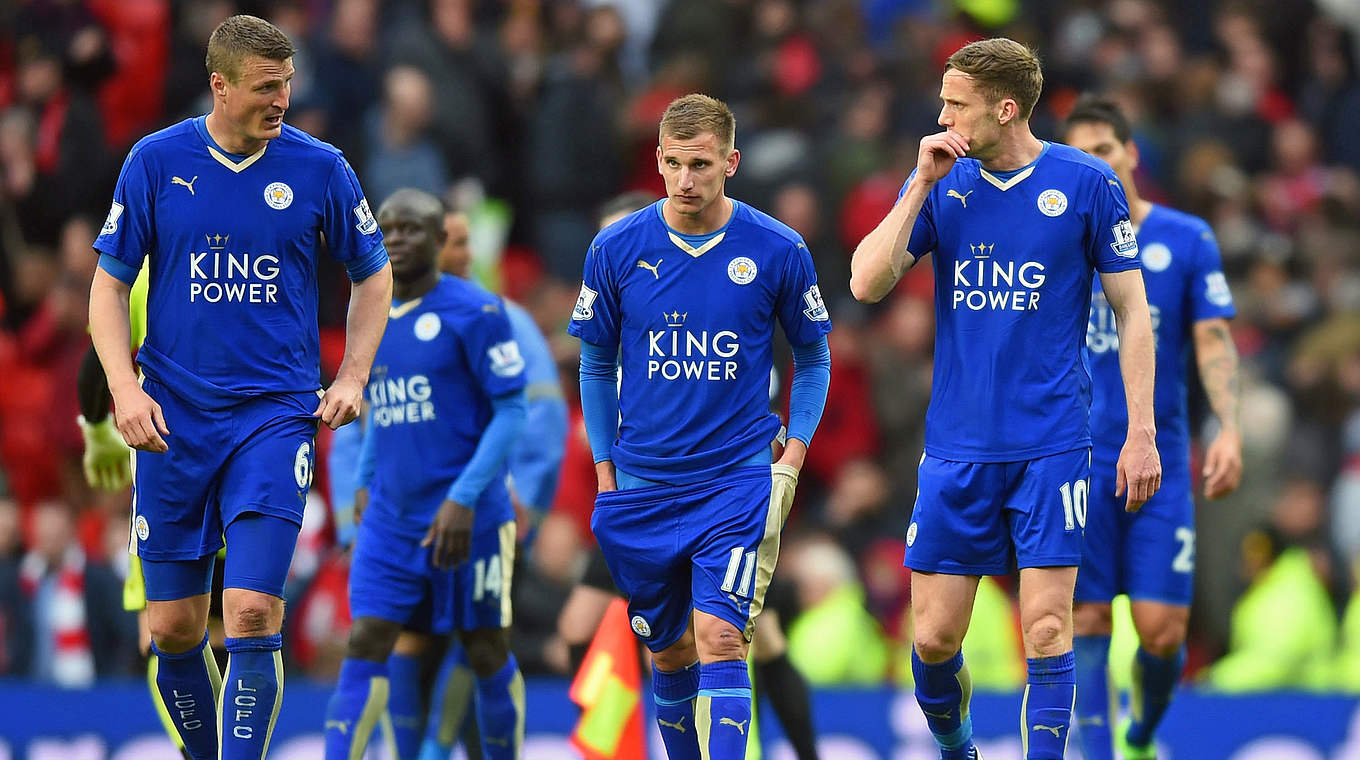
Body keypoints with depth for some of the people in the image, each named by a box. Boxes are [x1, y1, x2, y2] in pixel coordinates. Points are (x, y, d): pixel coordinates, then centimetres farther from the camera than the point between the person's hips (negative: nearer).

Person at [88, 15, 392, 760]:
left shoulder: (319, 168, -1)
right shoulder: (155, 161, -1)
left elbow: (373, 275, 13)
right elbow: (109, 284, 5)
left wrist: (352, 378, 1)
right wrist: (124, 388, -8)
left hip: (276, 413, -1)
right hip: (173, 417, 1)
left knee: (252, 614, -14)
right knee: (173, 629, 4)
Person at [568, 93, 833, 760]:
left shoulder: (778, 250, -5)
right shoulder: (616, 249, -2)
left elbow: (813, 358, 9)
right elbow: (596, 364, 10)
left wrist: (793, 454, 0)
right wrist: (605, 472, 7)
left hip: (739, 480, -2)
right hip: (643, 485, 2)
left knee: (719, 637, -16)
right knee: (668, 651, 9)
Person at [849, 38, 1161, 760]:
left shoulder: (1087, 184, -2)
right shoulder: (941, 183, 6)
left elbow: (1131, 311, 2)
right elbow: (867, 283, -3)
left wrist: (1141, 433, -3)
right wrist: (922, 184, -10)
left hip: (1052, 448, -3)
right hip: (956, 449, 3)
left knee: (1046, 627, -9)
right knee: (933, 637, 3)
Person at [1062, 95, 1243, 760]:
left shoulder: (1187, 239, 5)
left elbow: (1213, 341, 2)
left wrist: (1230, 428, -11)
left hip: (1161, 461, 0)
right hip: (1078, 462, 0)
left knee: (1162, 629, -4)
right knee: (1086, 623, -6)